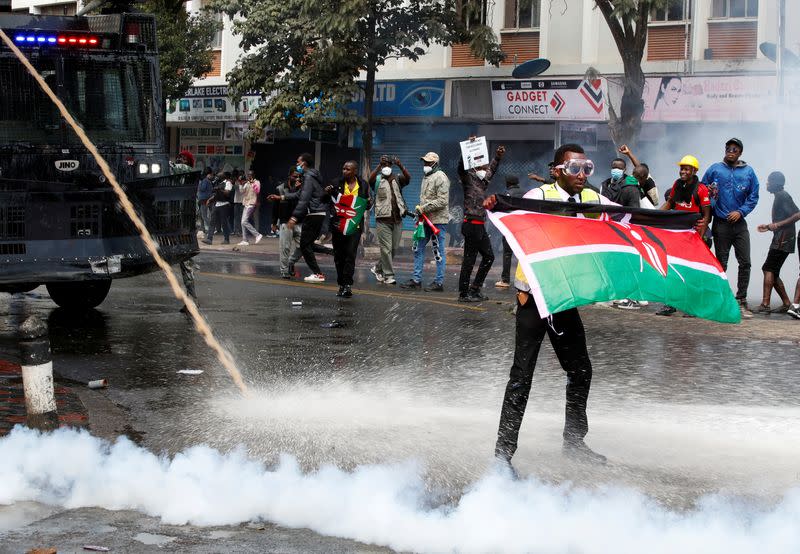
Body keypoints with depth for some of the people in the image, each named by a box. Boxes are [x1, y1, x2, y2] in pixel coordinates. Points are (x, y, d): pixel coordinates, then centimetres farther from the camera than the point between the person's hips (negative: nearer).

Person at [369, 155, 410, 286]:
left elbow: (408, 178, -8)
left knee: (394, 248, 9)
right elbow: (371, 179, -19)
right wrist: (379, 165, -28)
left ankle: (378, 268, 26)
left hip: (397, 219, 4)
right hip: (383, 219, -4)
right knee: (386, 248, -6)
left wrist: (400, 166, -24)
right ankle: (388, 275, -3)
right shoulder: (378, 180, 4)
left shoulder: (397, 179, 12)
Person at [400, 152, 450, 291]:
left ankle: (439, 282, 2)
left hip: (438, 220, -9)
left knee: (439, 251, -2)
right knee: (419, 248, 9)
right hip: (426, 219, 9)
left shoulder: (440, 177, -12)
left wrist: (424, 208, -17)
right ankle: (416, 280, 15)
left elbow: (442, 201, -19)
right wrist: (419, 208, 6)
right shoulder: (426, 177, 17)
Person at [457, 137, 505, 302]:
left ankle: (475, 288, 20)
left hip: (480, 225, 9)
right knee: (469, 258, -6)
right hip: (472, 224, -9)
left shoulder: (483, 181, 18)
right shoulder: (468, 178, -4)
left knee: (488, 256, 13)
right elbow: (462, 166, -24)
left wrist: (498, 157, 26)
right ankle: (463, 293, -1)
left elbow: (492, 169, 37)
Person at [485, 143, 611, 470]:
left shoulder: (592, 200, 4)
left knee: (580, 369, 13)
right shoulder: (540, 196, -12)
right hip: (533, 294, -6)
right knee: (522, 374, -8)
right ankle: (504, 450, -3)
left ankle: (574, 440, 30)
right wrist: (493, 208, -49)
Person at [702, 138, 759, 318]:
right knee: (721, 264, 4)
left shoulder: (748, 172, 6)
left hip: (739, 223, 1)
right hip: (721, 224, -1)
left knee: (745, 263, -4)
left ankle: (742, 300, 1)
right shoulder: (714, 170, 3)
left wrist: (740, 211, -7)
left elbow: (753, 197, 6)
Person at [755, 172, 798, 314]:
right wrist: (768, 227, 23)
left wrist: (779, 224, -23)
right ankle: (787, 304, 10)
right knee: (773, 272, 9)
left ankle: (765, 304, -21)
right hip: (780, 239, 10)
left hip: (783, 238, -10)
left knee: (769, 269, -14)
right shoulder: (779, 196, 22)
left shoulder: (782, 196, -9)